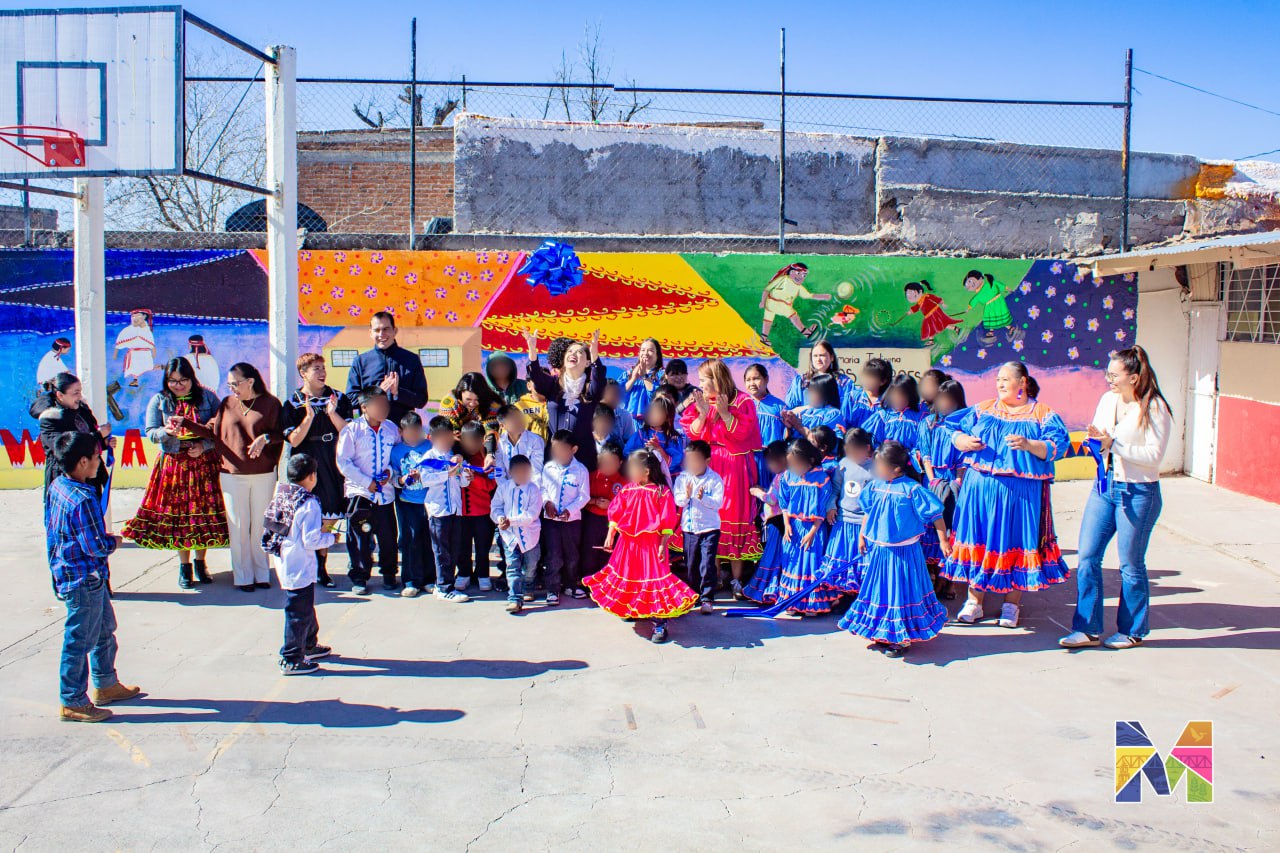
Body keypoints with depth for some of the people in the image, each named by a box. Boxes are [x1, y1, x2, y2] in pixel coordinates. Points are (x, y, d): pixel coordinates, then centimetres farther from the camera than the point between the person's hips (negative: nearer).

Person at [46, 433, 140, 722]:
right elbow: (96, 547, -26)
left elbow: (50, 524, 15)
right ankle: (73, 703, 15)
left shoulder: (57, 486, 2)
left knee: (105, 629, 23)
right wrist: (114, 541, -4)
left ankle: (106, 685, 36)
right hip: (83, 581, -10)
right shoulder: (83, 500, -27)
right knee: (80, 640, 3)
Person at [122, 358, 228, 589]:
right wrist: (167, 431, -21)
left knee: (204, 513, 2)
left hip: (204, 463, 0)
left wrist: (204, 445, -14)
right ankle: (184, 566, 16)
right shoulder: (159, 401, 5)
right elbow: (150, 432, 0)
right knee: (176, 514, 2)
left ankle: (200, 562, 19)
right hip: (173, 465, 0)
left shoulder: (208, 397, 3)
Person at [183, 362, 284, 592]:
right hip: (232, 475, 2)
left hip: (263, 475, -2)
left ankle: (262, 574, 17)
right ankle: (242, 577, 11)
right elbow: (212, 431, 7)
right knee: (238, 526, 3)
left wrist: (265, 438, -19)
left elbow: (281, 433, -1)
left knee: (260, 524, 6)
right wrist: (185, 423, 0)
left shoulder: (270, 403, -1)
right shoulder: (226, 404, 8)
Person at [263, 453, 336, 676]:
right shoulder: (309, 504, -21)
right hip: (300, 568, -9)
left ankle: (309, 645, 40)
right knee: (298, 612, 0)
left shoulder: (280, 496, 4)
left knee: (306, 607, 25)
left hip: (284, 563, 9)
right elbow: (311, 540, -23)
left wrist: (319, 527, 12)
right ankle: (291, 660, 7)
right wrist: (329, 538, -6)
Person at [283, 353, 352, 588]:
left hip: (332, 465, 2)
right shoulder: (293, 403, 0)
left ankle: (321, 568, 15)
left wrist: (333, 413, -17)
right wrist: (309, 417, -19)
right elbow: (294, 440, -7)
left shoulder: (338, 398, 5)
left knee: (327, 519, 5)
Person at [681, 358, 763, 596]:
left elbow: (741, 432, -12)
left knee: (733, 518, -3)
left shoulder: (741, 402, -3)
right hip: (707, 466, 4)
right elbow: (692, 434, 1)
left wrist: (724, 413, -20)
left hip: (733, 468, -4)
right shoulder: (700, 402, 8)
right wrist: (703, 413, -12)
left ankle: (737, 579, 5)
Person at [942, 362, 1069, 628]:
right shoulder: (982, 409, 13)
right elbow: (956, 435, 10)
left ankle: (1012, 605, 17)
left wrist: (1028, 445, -24)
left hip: (1022, 493, -3)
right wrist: (966, 442, -12)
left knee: (1017, 542, 2)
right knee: (977, 539, 4)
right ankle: (974, 601, 15)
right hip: (980, 488, 3)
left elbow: (1057, 447, -8)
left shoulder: (1043, 414, 3)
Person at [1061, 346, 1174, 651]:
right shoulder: (1108, 399, 6)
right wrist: (1096, 439, -8)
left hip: (1138, 493, -6)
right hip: (1104, 486, 6)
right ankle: (1087, 629, 11)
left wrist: (1114, 443, -23)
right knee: (1087, 558, 2)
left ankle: (1132, 631, 22)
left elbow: (1155, 455, -18)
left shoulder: (1154, 408, -12)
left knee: (1130, 565, 5)